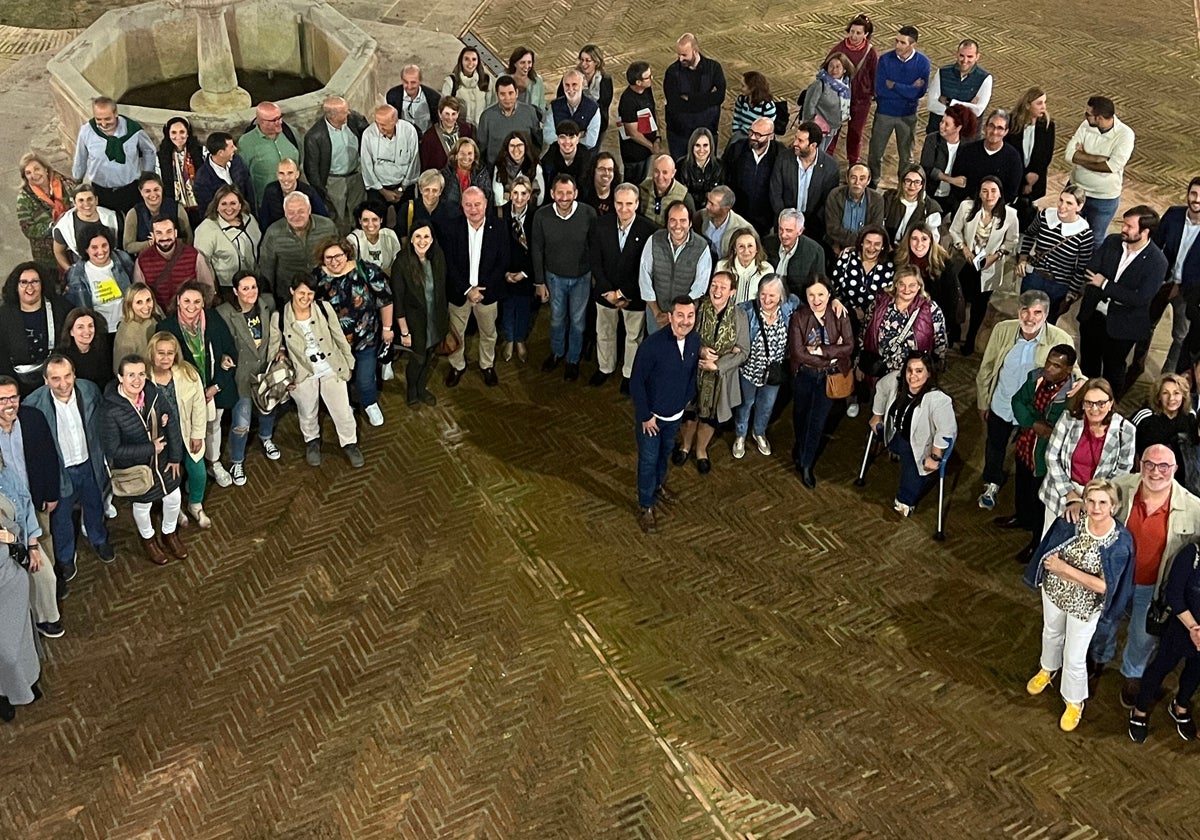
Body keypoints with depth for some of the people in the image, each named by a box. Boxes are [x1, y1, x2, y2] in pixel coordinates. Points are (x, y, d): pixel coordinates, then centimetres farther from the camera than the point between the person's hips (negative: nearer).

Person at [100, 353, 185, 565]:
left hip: (162, 460, 4)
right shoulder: (110, 410, -31)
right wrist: (150, 448, -25)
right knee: (142, 506, 22)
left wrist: (175, 456, -3)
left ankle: (169, 534, 53)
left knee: (173, 499, 22)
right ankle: (148, 539, 54)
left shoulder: (154, 393, -19)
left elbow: (171, 424, -6)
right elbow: (113, 449, -27)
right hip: (135, 468, -4)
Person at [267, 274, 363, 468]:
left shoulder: (324, 308, -17)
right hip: (303, 374, 0)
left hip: (332, 370, 0)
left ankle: (350, 443, 38)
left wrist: (348, 362, 3)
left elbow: (339, 337, -4)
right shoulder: (281, 317, -18)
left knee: (343, 411, 11)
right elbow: (274, 346, -3)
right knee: (307, 414, 23)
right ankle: (312, 441, 52)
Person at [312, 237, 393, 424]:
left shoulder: (366, 271, -19)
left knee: (365, 379, 14)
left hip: (365, 338, -1)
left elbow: (385, 300, -9)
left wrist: (387, 328, -4)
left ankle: (370, 405, 44)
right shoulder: (316, 277, -13)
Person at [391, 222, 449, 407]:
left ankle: (422, 388, 47)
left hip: (435, 320, 4)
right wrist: (404, 331, -14)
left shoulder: (438, 258, -11)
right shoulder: (402, 263, -23)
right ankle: (412, 391, 41)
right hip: (414, 321, -4)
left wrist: (445, 319, 6)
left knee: (428, 357, 20)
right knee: (418, 359, 12)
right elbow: (397, 301, -17)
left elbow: (442, 290, 1)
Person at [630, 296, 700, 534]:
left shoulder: (695, 341, -12)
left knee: (665, 452, 28)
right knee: (648, 460, 10)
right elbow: (636, 382, -23)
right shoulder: (653, 344, -31)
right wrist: (645, 416, -18)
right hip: (651, 415, -6)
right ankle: (646, 506, 28)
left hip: (676, 414, 6)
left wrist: (687, 398, 12)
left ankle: (658, 485, 54)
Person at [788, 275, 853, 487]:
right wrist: (831, 356, -20)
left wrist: (820, 350, -24)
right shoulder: (798, 317, -14)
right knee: (801, 416, 21)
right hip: (804, 376, 0)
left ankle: (806, 464, 16)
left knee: (818, 421, 2)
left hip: (829, 377, 0)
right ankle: (801, 449, 50)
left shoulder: (840, 315, -10)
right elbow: (798, 352, -20)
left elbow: (849, 346, -16)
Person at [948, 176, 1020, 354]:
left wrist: (996, 256, -15)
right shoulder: (966, 207, -17)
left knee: (980, 303, 13)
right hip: (964, 261, 0)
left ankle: (970, 340, 32)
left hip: (989, 266, 0)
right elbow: (954, 230, -3)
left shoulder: (1010, 214, -18)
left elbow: (1011, 242, -3)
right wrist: (964, 248, -15)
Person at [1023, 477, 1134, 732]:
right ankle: (1047, 669, 63)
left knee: (1075, 657, 12)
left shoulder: (1120, 541, -28)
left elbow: (1104, 586, -26)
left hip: (1085, 606, -3)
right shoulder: (1071, 522, -21)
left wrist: (1066, 569, -31)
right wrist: (1077, 576, -19)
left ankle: (1075, 702, 41)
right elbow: (1049, 557, -8)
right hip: (1054, 591, 3)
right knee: (1052, 634, 31)